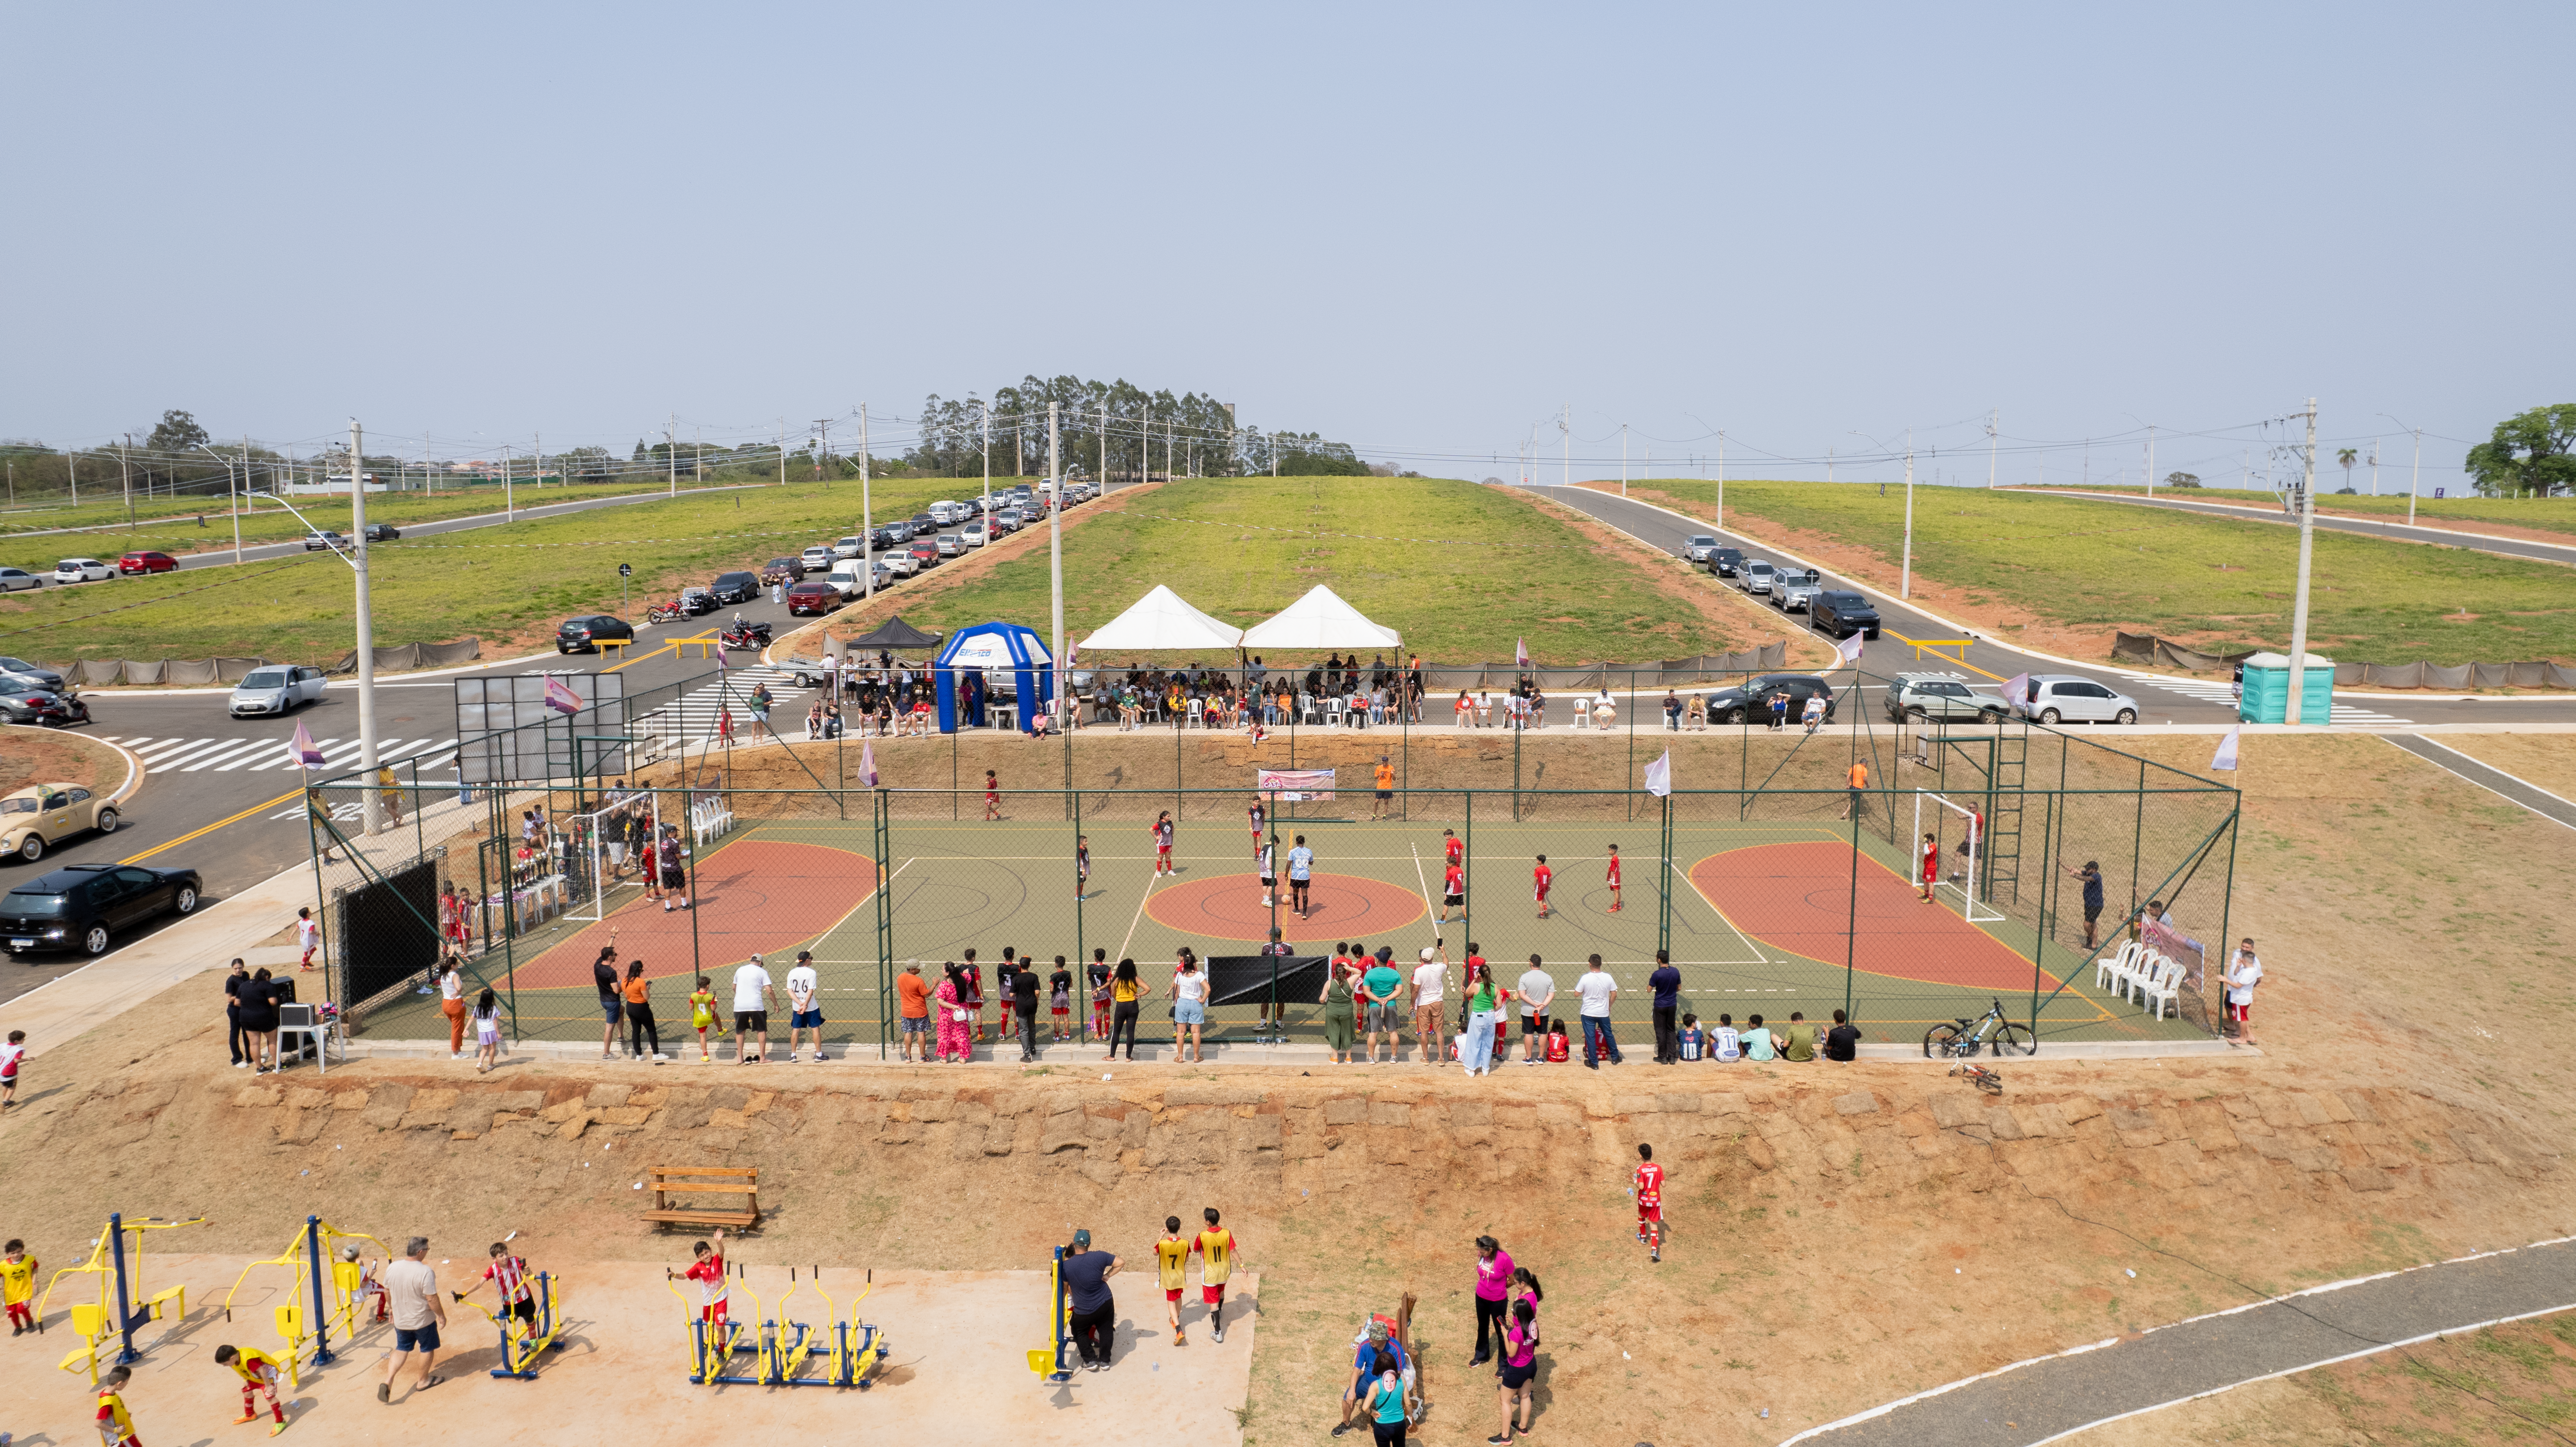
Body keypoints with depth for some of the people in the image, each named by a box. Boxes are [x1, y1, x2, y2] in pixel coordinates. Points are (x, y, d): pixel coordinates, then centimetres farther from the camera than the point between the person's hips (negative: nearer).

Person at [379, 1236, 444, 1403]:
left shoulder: (392, 1268, -8)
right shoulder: (426, 1272, -27)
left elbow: (387, 1293, 6)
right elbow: (432, 1299, -23)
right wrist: (441, 1315, -7)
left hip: (400, 1320, 5)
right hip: (423, 1320, -5)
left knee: (401, 1349, 20)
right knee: (427, 1349, 17)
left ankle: (388, 1381, 4)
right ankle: (424, 1381, 31)